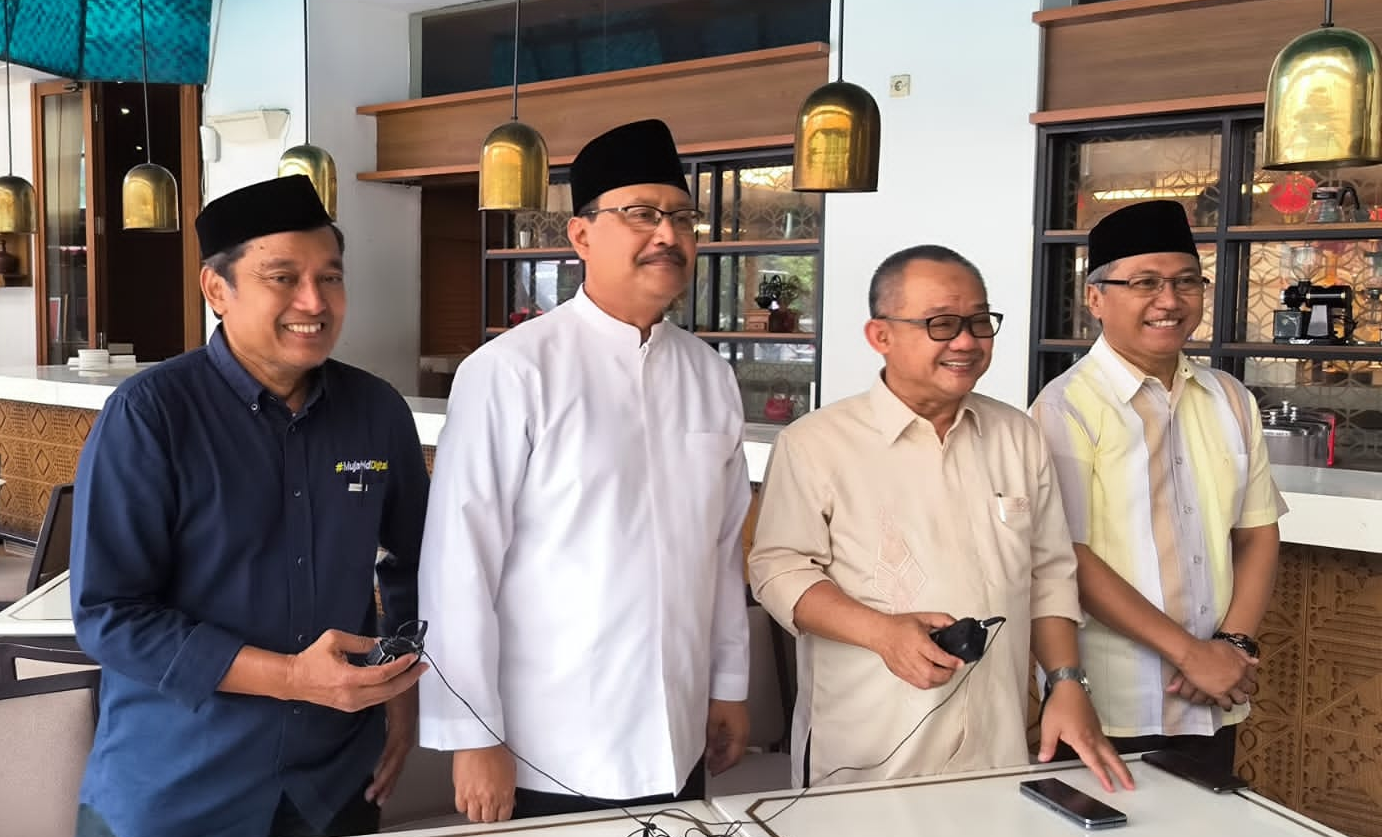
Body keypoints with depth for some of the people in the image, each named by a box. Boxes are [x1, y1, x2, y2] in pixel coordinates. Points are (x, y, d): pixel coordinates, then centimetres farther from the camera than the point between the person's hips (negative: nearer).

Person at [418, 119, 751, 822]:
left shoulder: (709, 376, 4)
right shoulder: (511, 372, -14)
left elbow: (723, 545, 10)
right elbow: (459, 563, -14)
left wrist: (729, 684, 13)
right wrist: (472, 737, -12)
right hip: (549, 759, -5)